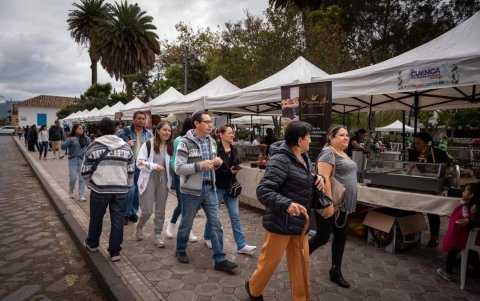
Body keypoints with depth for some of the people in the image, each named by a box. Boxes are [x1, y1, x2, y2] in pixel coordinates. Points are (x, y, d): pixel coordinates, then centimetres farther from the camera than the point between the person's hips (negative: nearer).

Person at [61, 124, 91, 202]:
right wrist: (70, 141, -28)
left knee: (82, 178, 2)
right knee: (73, 178, -1)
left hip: (83, 160, 2)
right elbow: (63, 146, -15)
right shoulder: (70, 138, -4)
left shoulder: (86, 138, 2)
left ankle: (81, 195, 8)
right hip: (73, 160, -2)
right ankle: (71, 191, 28)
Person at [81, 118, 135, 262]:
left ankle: (92, 243, 38)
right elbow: (131, 171, 6)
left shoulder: (93, 147, -4)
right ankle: (115, 251, 13)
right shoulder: (126, 147, 4)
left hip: (99, 189, -1)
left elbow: (85, 171, 0)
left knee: (96, 218, 18)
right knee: (117, 220, 8)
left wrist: (91, 183, 18)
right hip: (120, 190, 1)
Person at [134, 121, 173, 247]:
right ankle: (139, 227, 30)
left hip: (163, 180, 4)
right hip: (149, 179, -3)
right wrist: (154, 166, -19)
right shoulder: (148, 144, -8)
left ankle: (158, 234, 25)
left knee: (160, 210, 9)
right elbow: (139, 162, -9)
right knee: (147, 210, -1)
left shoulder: (170, 146, 2)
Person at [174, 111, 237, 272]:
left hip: (210, 188, 5)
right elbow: (178, 168, -19)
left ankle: (220, 260, 13)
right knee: (186, 223, 13)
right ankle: (180, 251, 38)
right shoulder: (185, 143, -15)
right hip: (192, 190, -5)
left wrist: (217, 162, -5)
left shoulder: (211, 141, 6)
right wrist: (200, 165, -26)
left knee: (216, 223, 5)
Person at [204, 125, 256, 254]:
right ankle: (208, 238, 33)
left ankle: (241, 245, 8)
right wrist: (229, 171, -21)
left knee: (235, 216, 4)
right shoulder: (216, 150, -15)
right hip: (218, 187, -6)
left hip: (230, 186, 6)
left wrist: (236, 169, -5)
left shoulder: (234, 150, 7)